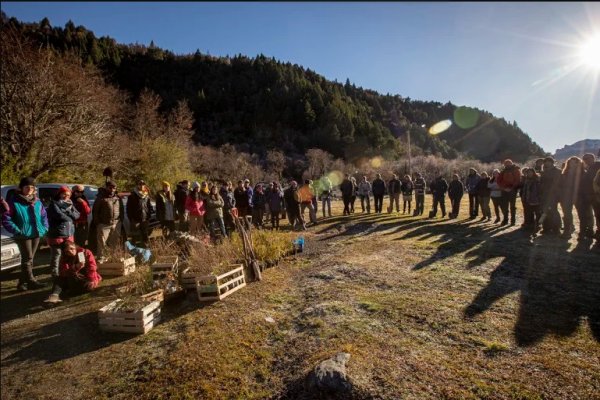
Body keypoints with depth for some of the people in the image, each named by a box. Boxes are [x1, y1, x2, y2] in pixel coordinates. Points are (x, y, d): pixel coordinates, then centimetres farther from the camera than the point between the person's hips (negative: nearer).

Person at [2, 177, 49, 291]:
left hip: (36, 234, 6)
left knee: (29, 259, 14)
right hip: (23, 235, -5)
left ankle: (22, 283, 26)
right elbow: (6, 219, -9)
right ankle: (31, 281, -2)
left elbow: (43, 215, 17)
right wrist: (17, 231, -14)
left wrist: (44, 228, 5)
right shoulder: (14, 201, -8)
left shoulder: (37, 201, 8)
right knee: (28, 259, -6)